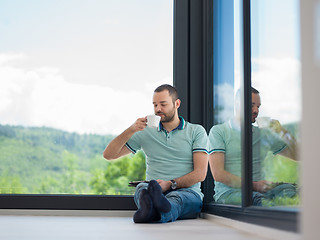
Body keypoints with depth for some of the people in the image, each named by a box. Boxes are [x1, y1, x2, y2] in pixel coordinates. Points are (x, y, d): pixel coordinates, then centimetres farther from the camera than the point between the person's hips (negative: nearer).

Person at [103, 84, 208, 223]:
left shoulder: (196, 131, 12)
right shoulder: (146, 133, 19)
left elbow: (200, 173, 0)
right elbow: (108, 154, 14)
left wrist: (171, 184, -15)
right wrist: (131, 130, 0)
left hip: (186, 192, -2)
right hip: (155, 190, 2)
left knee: (176, 197, -38)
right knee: (142, 188, -33)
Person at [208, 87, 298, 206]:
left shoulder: (264, 134, 21)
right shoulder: (218, 131, 5)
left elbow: (296, 155, 23)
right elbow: (218, 175, -6)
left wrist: (283, 132, 6)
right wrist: (253, 185, -15)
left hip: (257, 191, 5)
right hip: (229, 192, -5)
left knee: (290, 190, -27)